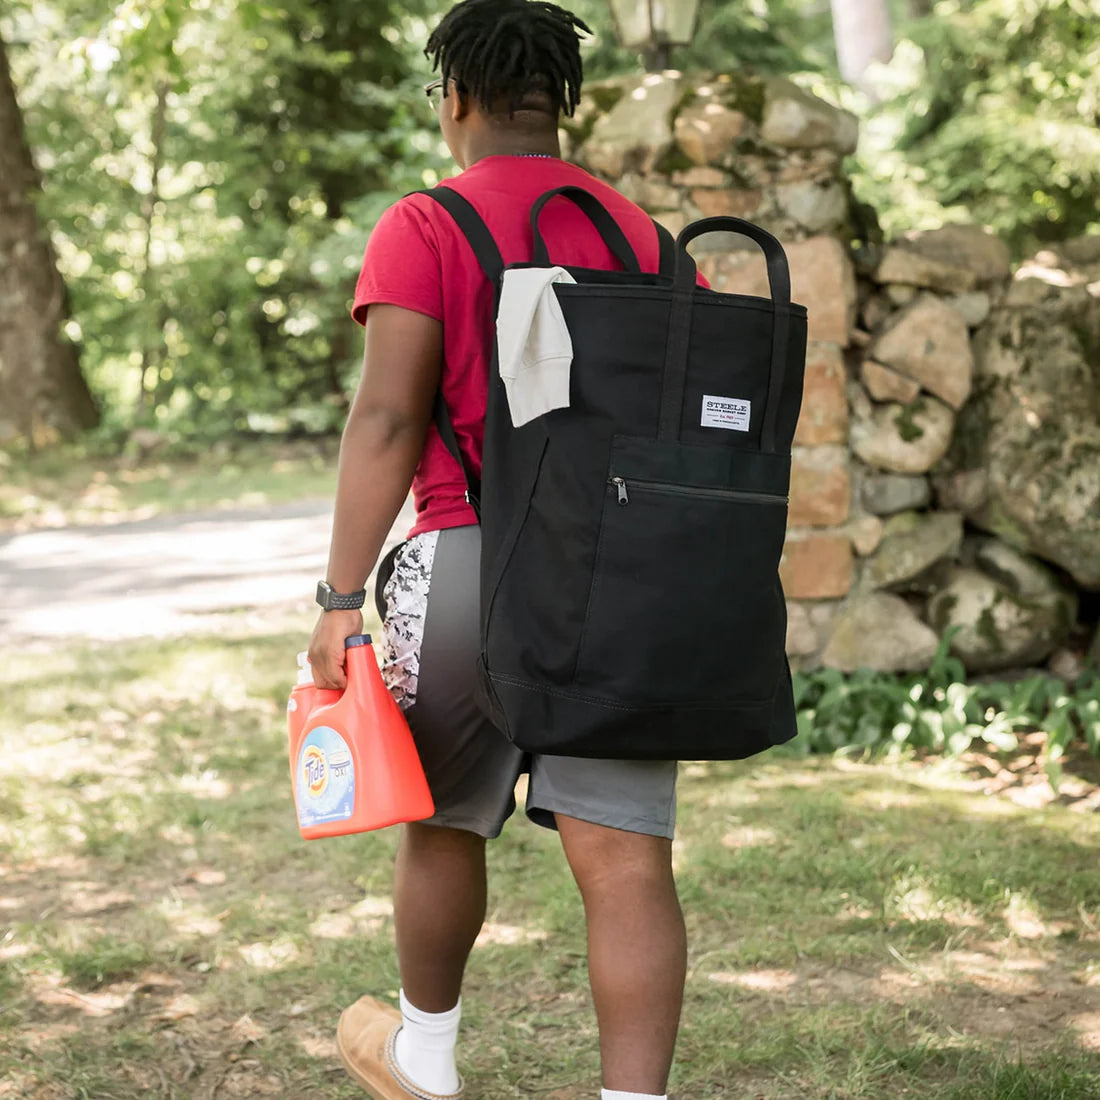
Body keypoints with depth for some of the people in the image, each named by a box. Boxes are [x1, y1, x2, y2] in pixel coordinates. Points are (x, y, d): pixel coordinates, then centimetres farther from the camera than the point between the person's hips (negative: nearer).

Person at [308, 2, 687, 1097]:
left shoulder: (422, 230, -3)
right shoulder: (648, 236, 12)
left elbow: (386, 418, -12)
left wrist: (341, 600, -11)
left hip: (475, 560, -3)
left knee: (442, 825, 18)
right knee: (624, 861, -1)